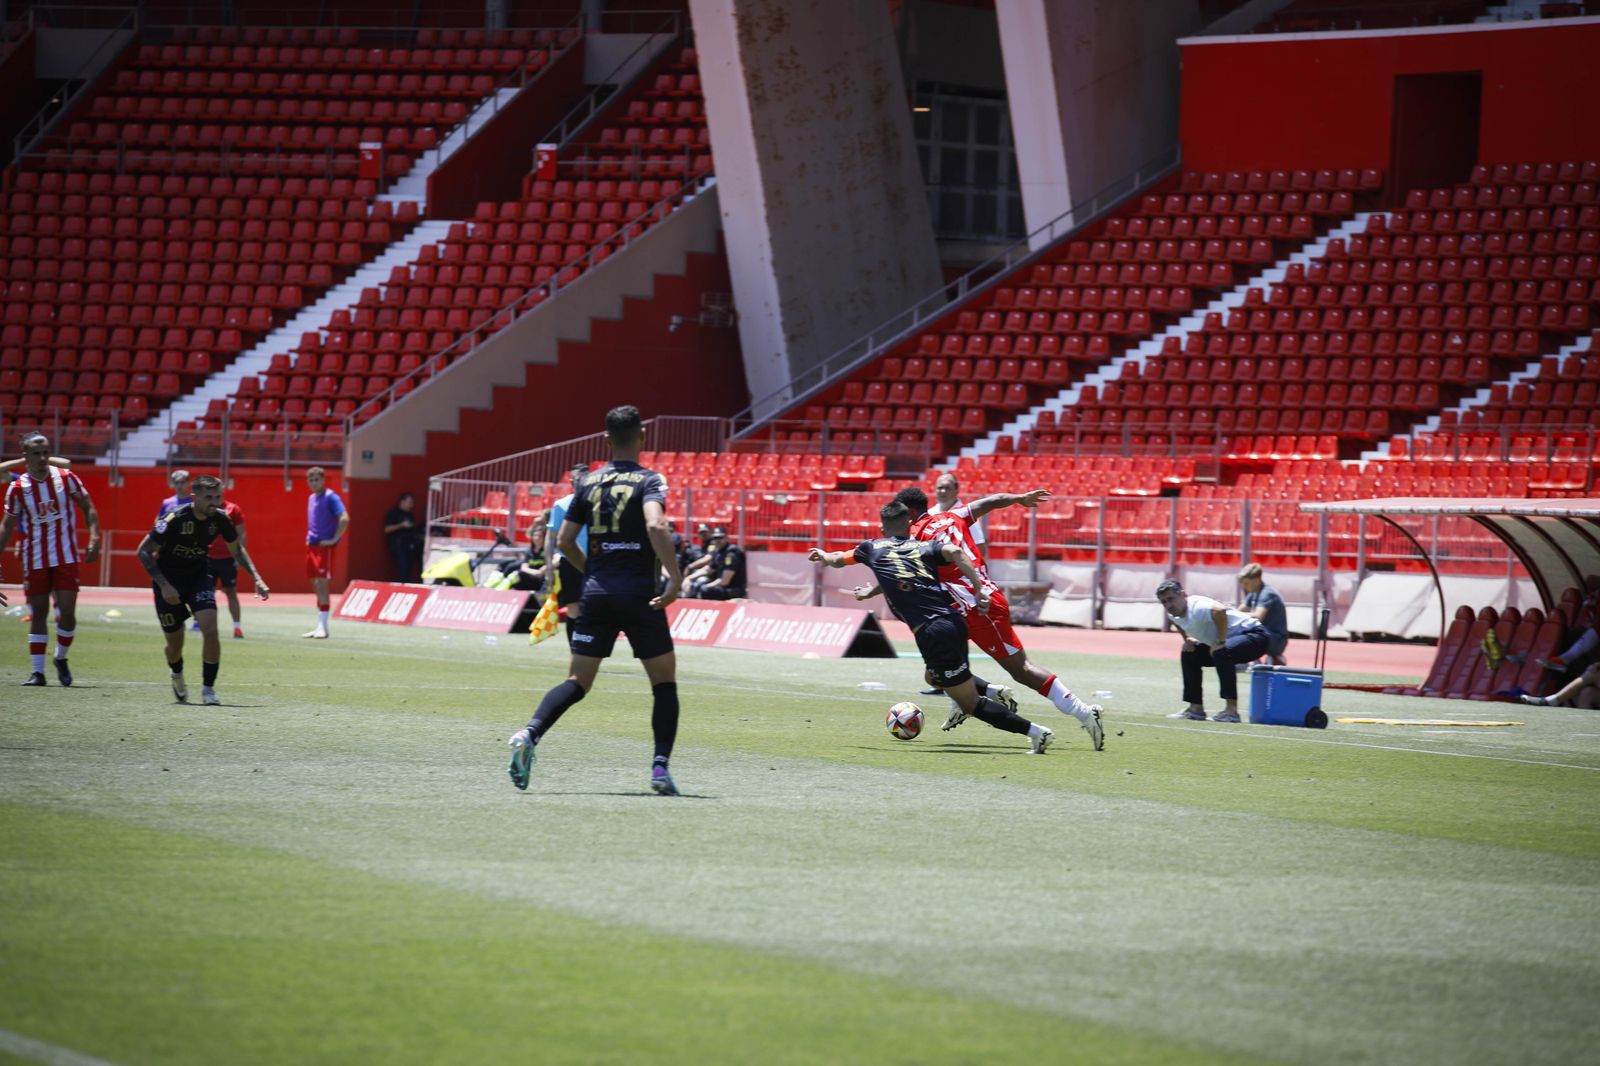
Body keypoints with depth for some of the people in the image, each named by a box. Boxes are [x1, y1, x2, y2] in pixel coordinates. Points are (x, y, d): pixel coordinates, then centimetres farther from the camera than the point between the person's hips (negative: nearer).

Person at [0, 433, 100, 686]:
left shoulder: (66, 478, -4)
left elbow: (88, 507, 5)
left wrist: (94, 538, -8)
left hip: (66, 558, 0)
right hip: (35, 559, 0)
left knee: (67, 612, -6)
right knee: (38, 614, 2)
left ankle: (61, 658, 18)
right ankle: (37, 671, 7)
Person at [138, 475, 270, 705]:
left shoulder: (220, 519, -12)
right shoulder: (175, 519, -26)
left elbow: (237, 549, 8)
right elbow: (144, 551, -20)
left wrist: (256, 579, 0)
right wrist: (163, 585, -25)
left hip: (198, 576, 3)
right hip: (169, 580, -3)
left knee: (210, 629, -20)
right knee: (175, 642, 4)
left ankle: (208, 688, -7)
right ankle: (177, 675, 40)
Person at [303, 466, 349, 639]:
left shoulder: (330, 497, -11)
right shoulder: (311, 498, 14)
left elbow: (344, 519, -22)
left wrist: (334, 539, -19)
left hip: (325, 546, -9)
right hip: (312, 545, 9)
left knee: (321, 584, -12)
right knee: (315, 586, 10)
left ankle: (323, 627, -11)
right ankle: (319, 627, 15)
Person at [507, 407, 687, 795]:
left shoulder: (588, 482, 10)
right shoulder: (649, 481, -5)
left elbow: (564, 540, 12)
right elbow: (655, 526, -23)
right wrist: (675, 577, -21)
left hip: (596, 593, 4)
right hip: (640, 595, -4)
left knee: (577, 682, 5)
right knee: (664, 681, 10)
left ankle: (529, 734, -19)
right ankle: (661, 766, -1)